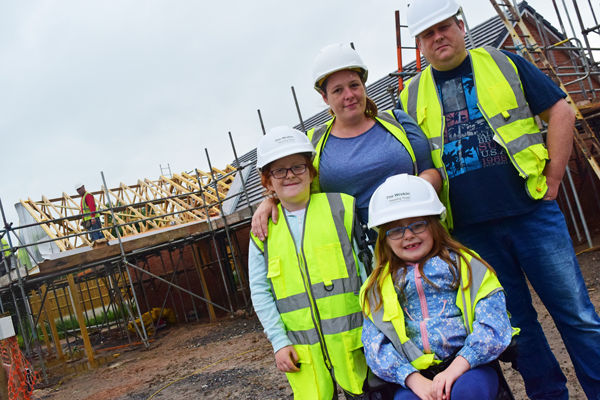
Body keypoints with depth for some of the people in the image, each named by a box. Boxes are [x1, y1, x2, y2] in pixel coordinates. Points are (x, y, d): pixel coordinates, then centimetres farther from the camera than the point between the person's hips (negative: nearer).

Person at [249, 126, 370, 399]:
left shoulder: (342, 207, 0)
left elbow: (368, 266, 1)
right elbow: (260, 291, 6)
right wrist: (279, 341, 1)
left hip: (350, 337, -1)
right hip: (302, 348, 1)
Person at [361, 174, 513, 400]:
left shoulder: (463, 263, 11)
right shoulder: (379, 285, 14)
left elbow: (493, 324, -1)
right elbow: (375, 346, 4)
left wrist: (457, 367, -15)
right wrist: (414, 380, -13)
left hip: (468, 367, 1)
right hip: (417, 378, 0)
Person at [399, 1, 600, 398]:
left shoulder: (502, 63, 6)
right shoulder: (412, 95, 9)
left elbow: (561, 112, 4)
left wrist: (551, 181, -2)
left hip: (531, 212, -1)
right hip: (472, 230, 1)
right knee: (515, 321, 11)